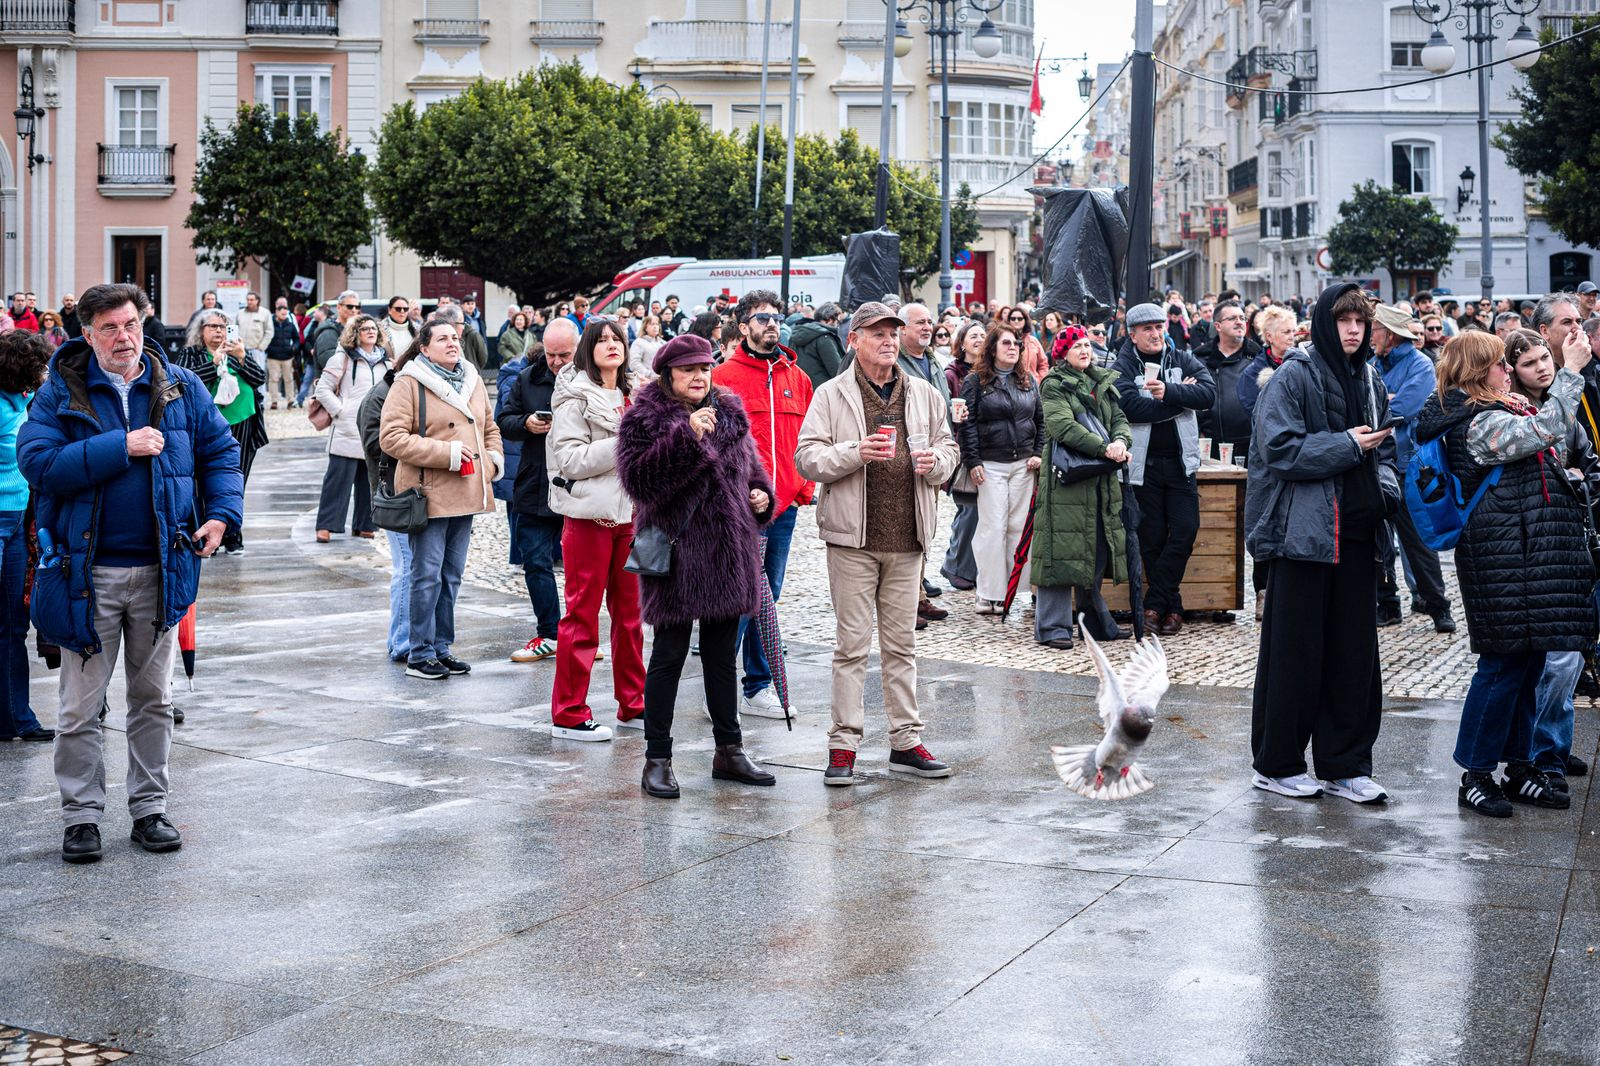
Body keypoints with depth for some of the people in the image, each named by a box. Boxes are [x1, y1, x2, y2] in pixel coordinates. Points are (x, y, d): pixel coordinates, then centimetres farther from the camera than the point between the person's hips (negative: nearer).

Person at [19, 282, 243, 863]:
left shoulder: (180, 387, 5)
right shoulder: (59, 392, -3)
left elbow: (221, 450, 12)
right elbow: (37, 461, -15)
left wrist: (222, 512, -3)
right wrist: (121, 446, -19)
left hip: (160, 569, 2)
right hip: (87, 572, -2)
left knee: (154, 699, 12)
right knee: (81, 705, 3)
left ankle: (149, 809, 22)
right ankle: (81, 815, 14)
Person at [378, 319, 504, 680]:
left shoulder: (472, 380, 15)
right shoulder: (409, 384, -7)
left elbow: (489, 428, 26)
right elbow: (390, 437, -15)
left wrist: (493, 460, 6)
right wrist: (446, 453, -18)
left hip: (466, 493, 7)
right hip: (429, 492, -7)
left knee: (452, 575, 12)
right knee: (427, 575, -4)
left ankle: (440, 648, 21)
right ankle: (420, 655, 4)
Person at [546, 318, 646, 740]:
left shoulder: (631, 395, 15)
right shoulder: (576, 397, -7)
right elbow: (571, 460, -17)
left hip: (628, 512, 7)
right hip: (589, 514, -7)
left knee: (630, 613, 12)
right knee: (582, 615, -3)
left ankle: (633, 705, 21)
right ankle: (568, 714, 3)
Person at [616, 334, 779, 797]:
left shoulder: (730, 412, 13)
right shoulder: (644, 417, -6)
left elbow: (749, 464, 26)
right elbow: (636, 476, -20)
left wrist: (762, 494, 5)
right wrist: (685, 437, -27)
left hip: (728, 550, 6)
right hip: (676, 552, -6)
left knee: (722, 654, 15)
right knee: (669, 654, 0)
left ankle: (729, 750, 25)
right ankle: (657, 759, 8)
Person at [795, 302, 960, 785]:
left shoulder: (924, 395, 12)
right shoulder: (832, 395, 0)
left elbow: (949, 447, 19)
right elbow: (807, 458, -5)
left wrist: (936, 460, -4)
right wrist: (855, 452, -20)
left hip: (907, 538, 4)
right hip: (852, 537, -4)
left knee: (902, 643, 10)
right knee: (852, 644, 0)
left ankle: (906, 740, 17)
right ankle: (844, 745, 6)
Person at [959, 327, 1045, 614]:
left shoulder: (1028, 381, 13)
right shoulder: (975, 382, 0)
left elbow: (1041, 419, 16)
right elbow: (967, 423, -4)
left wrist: (1039, 453, 5)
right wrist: (972, 462, -10)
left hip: (1024, 464, 4)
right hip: (990, 464, -4)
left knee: (1019, 525, 3)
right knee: (993, 526, -6)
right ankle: (989, 593, -3)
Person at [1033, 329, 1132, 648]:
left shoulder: (1104, 383, 17)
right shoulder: (1054, 385, -4)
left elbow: (1120, 418, 9)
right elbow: (1063, 426, -18)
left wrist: (1121, 442, -15)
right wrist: (1104, 448, -25)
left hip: (1101, 478, 7)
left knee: (1098, 549, 11)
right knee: (1063, 549, -8)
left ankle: (1095, 620, 22)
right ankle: (1052, 626, -3)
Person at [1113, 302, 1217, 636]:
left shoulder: (1184, 362, 8)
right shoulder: (1123, 368, 0)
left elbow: (1209, 393, -8)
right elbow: (1130, 406, -18)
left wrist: (1168, 392, -21)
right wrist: (1181, 398, -12)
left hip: (1180, 462, 2)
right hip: (1144, 464, -2)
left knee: (1185, 529, -7)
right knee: (1151, 537, 0)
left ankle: (1154, 603, 3)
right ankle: (1171, 607, 11)